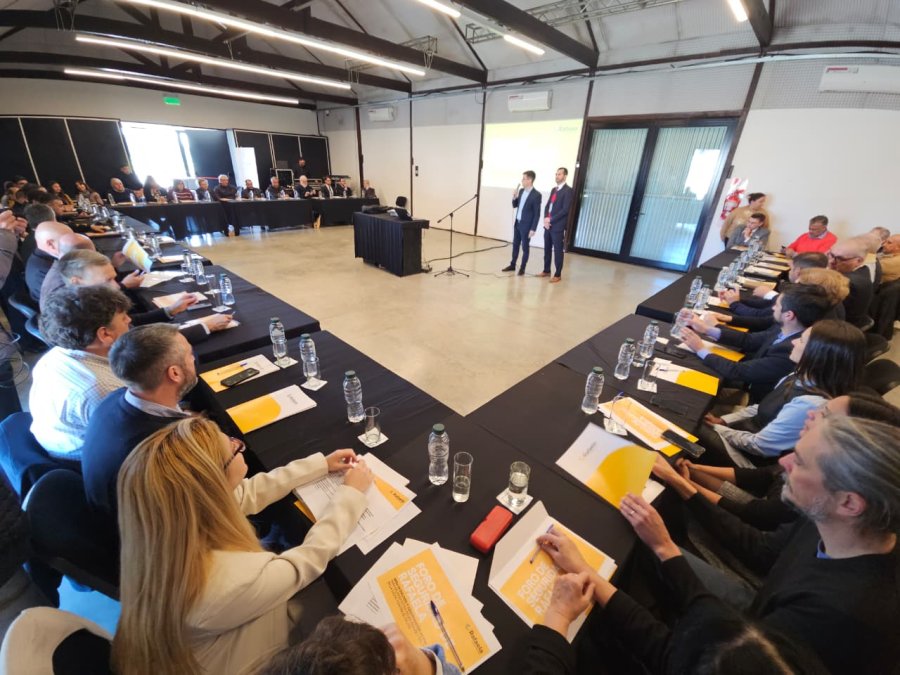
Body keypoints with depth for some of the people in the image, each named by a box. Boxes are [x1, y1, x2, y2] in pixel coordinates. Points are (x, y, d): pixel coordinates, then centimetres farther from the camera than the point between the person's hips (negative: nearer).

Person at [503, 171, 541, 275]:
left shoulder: (536, 195, -15)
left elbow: (537, 214, -14)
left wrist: (533, 229, -17)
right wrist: (514, 197, -7)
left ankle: (522, 268, 14)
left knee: (525, 247, 4)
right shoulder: (521, 191, 6)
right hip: (517, 223, 7)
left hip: (526, 225, -7)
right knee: (515, 245, 15)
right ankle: (512, 265, 27)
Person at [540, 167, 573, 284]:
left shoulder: (568, 191, -7)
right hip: (548, 225, 7)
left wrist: (551, 219, -15)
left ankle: (558, 275, 6)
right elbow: (547, 205, 14)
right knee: (547, 249, 12)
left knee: (557, 250, -1)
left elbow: (565, 210, -15)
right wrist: (545, 219, -4)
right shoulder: (553, 189, 16)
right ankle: (546, 271, 25)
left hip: (558, 226, -7)